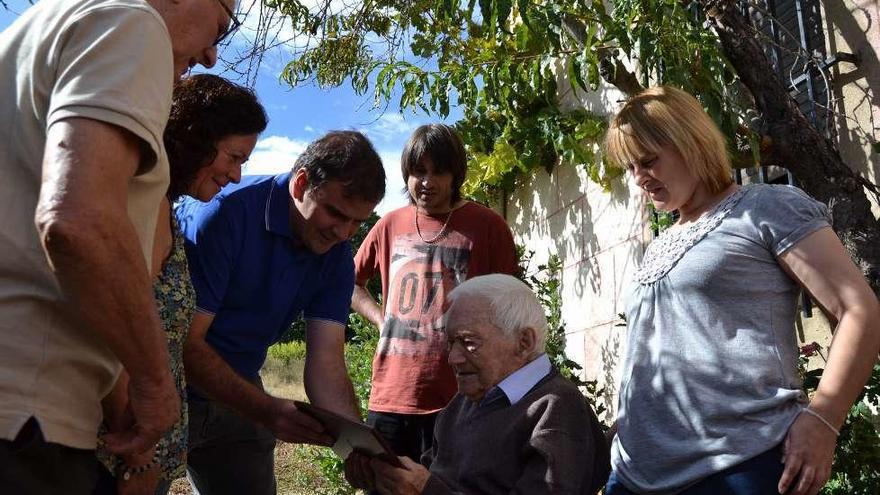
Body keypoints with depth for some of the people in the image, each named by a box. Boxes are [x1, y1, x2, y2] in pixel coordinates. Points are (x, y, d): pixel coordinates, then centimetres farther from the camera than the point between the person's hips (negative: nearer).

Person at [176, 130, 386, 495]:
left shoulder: (336, 255, -7)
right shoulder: (226, 214, -24)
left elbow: (327, 365, -11)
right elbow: (186, 343, -25)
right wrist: (265, 410, -35)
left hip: (239, 396, 6)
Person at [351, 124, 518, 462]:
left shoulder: (487, 225, -1)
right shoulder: (390, 226, 9)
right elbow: (351, 282, 23)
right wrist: (382, 320, 6)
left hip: (457, 400, -3)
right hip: (389, 397, 4)